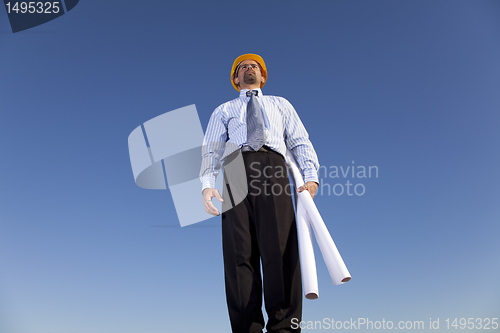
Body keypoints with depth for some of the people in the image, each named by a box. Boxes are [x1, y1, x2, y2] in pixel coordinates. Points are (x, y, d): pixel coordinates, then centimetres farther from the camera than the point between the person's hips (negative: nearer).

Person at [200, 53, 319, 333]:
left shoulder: (280, 104, 31)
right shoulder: (223, 110, 30)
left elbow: (300, 142, 18)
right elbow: (211, 150, 16)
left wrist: (311, 177, -1)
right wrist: (207, 184, -4)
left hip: (273, 168, 0)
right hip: (235, 167, 1)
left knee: (280, 246, -14)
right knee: (239, 251, -10)